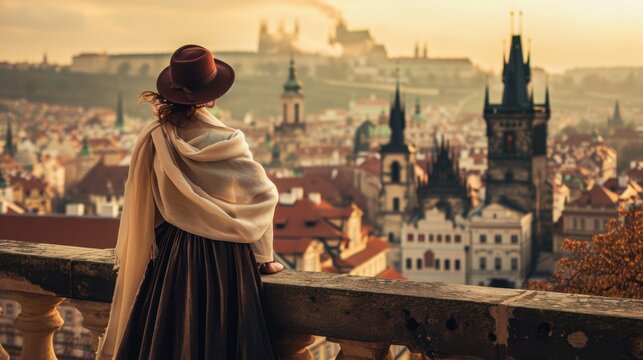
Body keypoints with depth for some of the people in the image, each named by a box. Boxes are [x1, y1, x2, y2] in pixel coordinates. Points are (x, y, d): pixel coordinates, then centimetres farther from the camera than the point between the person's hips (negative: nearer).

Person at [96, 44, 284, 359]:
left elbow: (139, 204, 4)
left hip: (170, 256, 4)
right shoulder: (225, 142, -15)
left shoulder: (152, 138, -5)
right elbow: (263, 195, -8)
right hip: (223, 257, -4)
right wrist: (263, 257, 5)